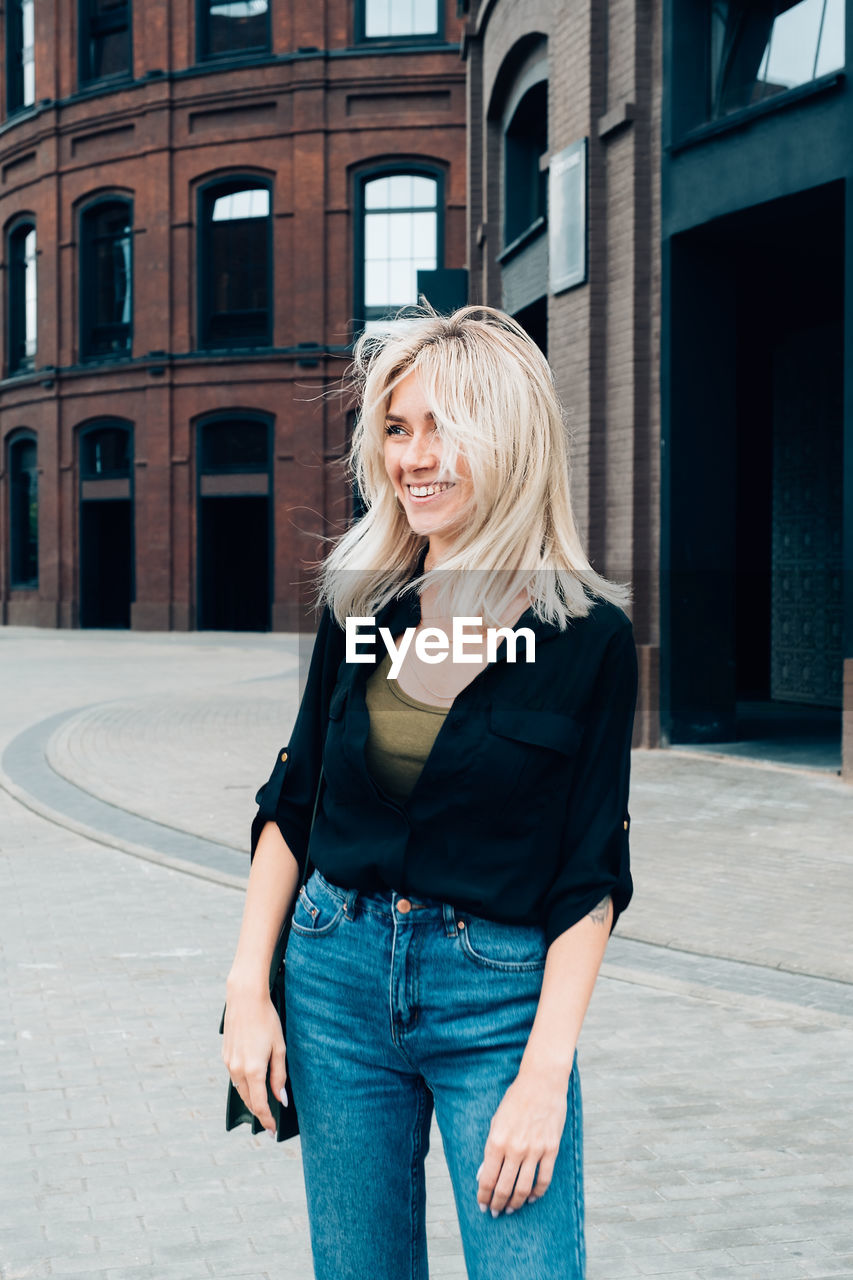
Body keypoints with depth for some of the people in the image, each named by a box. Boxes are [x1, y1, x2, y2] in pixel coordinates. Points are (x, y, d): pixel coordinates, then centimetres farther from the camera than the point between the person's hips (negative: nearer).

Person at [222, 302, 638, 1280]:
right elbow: (293, 804, 9)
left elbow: (590, 878, -7)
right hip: (337, 979, 4)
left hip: (502, 1003, -3)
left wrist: (544, 1074, -12)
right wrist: (248, 988, 2)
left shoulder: (589, 635, -8)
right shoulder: (361, 602, 2)